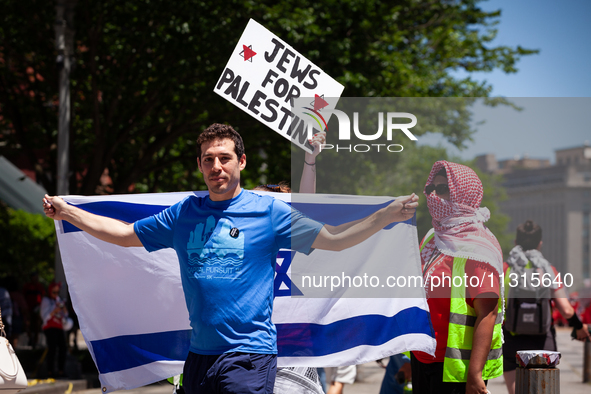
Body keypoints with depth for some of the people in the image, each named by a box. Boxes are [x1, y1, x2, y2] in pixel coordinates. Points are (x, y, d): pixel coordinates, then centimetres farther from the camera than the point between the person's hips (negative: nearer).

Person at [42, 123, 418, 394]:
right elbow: (124, 233, 20)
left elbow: (334, 239, -2)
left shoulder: (268, 211, -1)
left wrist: (388, 215, -13)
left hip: (250, 352, -4)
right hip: (200, 355, 4)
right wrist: (66, 211, 19)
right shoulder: (183, 214, 10)